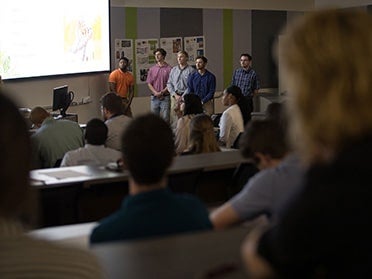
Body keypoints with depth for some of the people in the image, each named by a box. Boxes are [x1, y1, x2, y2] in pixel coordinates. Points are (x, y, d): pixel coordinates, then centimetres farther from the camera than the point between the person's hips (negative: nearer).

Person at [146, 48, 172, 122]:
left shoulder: (169, 69, -1)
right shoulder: (152, 69, 11)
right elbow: (149, 83, 8)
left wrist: (162, 92, -13)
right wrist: (156, 93, -7)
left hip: (165, 97, -4)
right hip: (154, 97, 4)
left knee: (165, 118, -4)